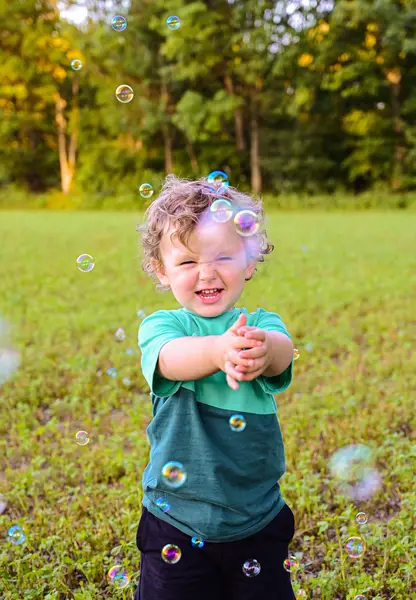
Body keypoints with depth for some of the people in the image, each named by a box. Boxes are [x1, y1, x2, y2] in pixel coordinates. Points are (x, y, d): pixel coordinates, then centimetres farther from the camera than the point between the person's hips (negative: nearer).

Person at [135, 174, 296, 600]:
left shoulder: (261, 324, -5)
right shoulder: (159, 325, -8)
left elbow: (282, 350, -27)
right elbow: (171, 357, -31)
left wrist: (263, 349, -52)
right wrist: (218, 350, -53)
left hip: (259, 522, 1)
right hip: (175, 525, -1)